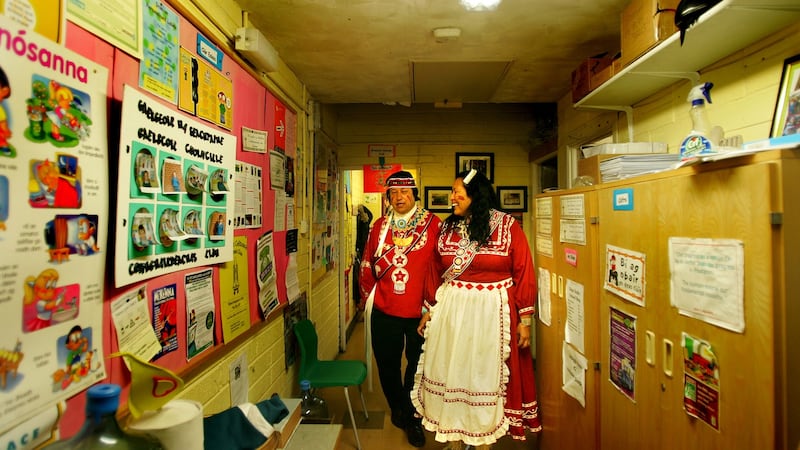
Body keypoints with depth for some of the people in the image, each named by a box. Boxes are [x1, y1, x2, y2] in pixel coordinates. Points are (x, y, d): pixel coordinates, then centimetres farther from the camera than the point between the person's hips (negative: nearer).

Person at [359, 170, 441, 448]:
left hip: (421, 311, -2)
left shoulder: (433, 225, -4)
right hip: (384, 311, 2)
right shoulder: (380, 226, 5)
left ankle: (412, 417, 33)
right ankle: (397, 408, 40)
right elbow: (367, 265, 10)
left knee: (418, 365, 12)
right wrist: (367, 296, 10)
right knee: (388, 364, 15)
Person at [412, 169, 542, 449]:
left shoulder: (509, 227, -6)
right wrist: (429, 310, 10)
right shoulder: (447, 228, 4)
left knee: (486, 376, 9)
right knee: (450, 374, 12)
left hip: (492, 314, -3)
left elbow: (524, 275, -6)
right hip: (451, 311, 4)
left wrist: (525, 320, -6)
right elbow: (436, 272, 9)